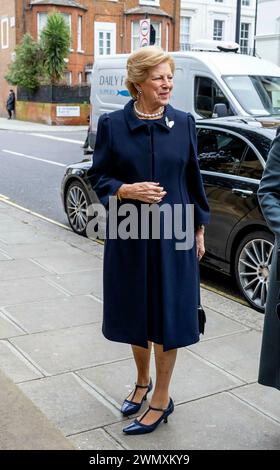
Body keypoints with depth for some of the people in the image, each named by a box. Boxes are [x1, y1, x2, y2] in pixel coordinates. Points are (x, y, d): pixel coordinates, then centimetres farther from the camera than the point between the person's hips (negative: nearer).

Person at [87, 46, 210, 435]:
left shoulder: (184, 123, 0)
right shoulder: (112, 124, -3)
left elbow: (193, 180, 6)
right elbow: (98, 176, 2)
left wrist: (199, 229, 7)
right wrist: (125, 190, -18)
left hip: (174, 234, 0)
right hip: (130, 234, 1)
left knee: (168, 315, 5)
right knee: (136, 313, 14)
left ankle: (161, 400, 21)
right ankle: (142, 381, 38)